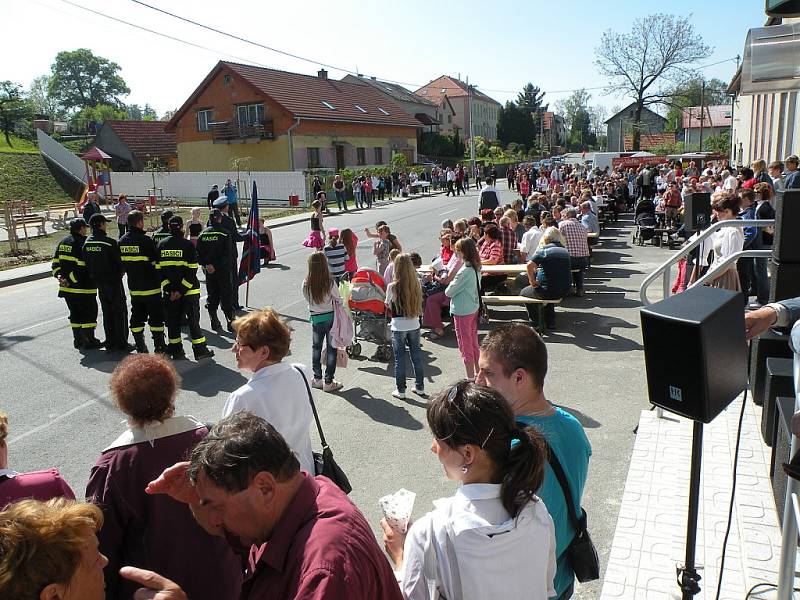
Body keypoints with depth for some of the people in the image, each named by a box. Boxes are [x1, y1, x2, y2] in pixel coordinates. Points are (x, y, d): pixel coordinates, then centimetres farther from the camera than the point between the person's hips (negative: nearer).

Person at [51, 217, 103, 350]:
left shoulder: (63, 242, 12)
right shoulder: (82, 243, -14)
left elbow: (55, 263, 10)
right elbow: (80, 268, -21)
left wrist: (59, 276, 3)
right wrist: (70, 280, -14)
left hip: (66, 288, 8)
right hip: (83, 288, -8)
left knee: (75, 314, 16)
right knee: (89, 313, 2)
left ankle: (78, 340, 22)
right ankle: (89, 341, 4)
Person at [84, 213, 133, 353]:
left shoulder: (87, 243, 1)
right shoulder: (110, 242, -19)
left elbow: (86, 263, 7)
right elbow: (119, 261, -14)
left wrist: (95, 276, 17)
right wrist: (121, 272, 5)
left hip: (99, 282, 6)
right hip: (114, 281, -6)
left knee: (107, 312, 14)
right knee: (120, 312, 3)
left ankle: (110, 343, 18)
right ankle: (122, 344, 5)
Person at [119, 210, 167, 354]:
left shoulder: (122, 241, 4)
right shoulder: (145, 240, -17)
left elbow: (122, 263, 12)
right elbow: (156, 261, -14)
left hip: (133, 287, 6)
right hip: (150, 287, -6)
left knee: (137, 317, 13)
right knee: (156, 316, 2)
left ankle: (140, 347, 17)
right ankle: (159, 346, 5)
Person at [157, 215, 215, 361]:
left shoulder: (161, 245, 2)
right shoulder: (188, 245, -10)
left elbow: (159, 270, -1)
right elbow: (192, 271, -15)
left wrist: (169, 289, -2)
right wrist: (181, 291, -11)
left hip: (169, 291, 3)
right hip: (190, 291, -3)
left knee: (173, 321, 11)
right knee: (193, 319, 5)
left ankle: (176, 351, 16)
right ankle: (200, 350, 9)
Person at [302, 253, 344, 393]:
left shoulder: (306, 284, -12)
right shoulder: (330, 282, -20)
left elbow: (308, 300, 0)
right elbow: (338, 300, -8)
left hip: (315, 319, 3)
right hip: (330, 317, -3)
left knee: (316, 348, 19)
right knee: (331, 349, 8)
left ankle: (317, 379, 28)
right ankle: (328, 382, 13)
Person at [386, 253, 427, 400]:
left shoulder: (392, 287, -15)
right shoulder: (416, 285, -6)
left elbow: (388, 305, -2)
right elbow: (419, 303, 5)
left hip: (398, 327, -3)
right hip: (414, 325, 3)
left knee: (399, 359, 9)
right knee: (416, 356, 16)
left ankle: (400, 390, 17)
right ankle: (420, 387, 27)